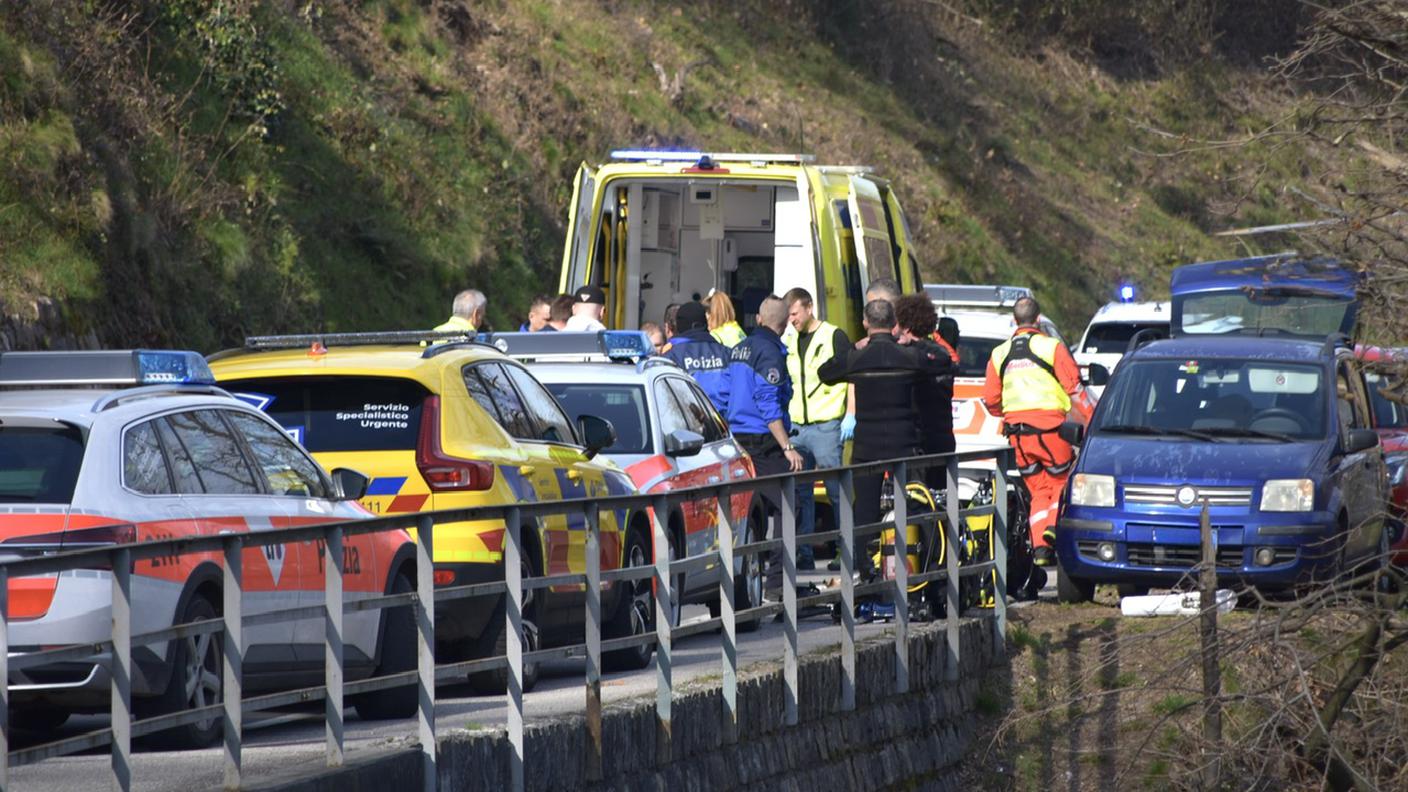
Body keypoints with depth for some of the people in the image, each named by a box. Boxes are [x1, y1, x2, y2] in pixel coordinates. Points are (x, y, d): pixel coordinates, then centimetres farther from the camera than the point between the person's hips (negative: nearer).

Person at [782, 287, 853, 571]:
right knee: (800, 494, 6)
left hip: (825, 426, -6)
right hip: (796, 427, 6)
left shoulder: (834, 337, -4)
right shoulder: (790, 342, 15)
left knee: (836, 492, -2)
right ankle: (803, 555, 10)